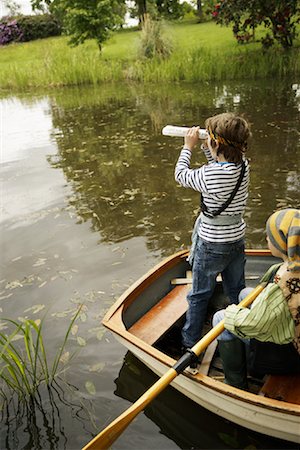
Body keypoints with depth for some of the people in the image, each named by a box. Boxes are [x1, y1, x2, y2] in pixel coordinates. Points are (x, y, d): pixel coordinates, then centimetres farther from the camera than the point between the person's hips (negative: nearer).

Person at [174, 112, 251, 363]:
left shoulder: (208, 176, -28)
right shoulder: (244, 166, -9)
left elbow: (181, 175, -7)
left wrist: (188, 147, 3)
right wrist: (206, 147, 9)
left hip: (211, 245, -6)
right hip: (237, 240, 6)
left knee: (200, 295, 13)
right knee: (238, 292, 23)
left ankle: (190, 343, 31)